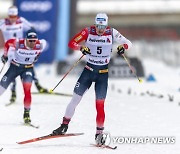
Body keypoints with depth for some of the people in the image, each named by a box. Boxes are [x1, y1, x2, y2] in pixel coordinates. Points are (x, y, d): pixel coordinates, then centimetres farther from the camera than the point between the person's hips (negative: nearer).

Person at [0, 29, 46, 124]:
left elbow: (44, 43, 4)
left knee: (27, 90, -20)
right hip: (15, 66, 0)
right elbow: (8, 43, -6)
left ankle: (27, 113, -8)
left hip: (28, 68, 0)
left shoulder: (40, 45, -22)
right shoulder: (18, 44, -28)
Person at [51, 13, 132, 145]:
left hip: (103, 72, -1)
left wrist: (123, 47, -26)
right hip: (89, 69, 1)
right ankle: (65, 125, 13)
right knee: (75, 98, 0)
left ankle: (99, 132, 5)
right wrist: (81, 48, -32)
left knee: (100, 104, -5)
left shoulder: (112, 33, -7)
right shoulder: (88, 32, -8)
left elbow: (128, 43, -3)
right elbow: (72, 43, -12)